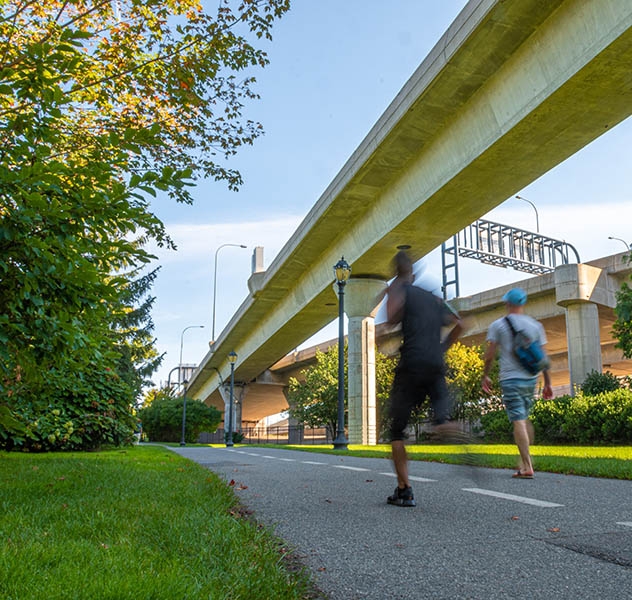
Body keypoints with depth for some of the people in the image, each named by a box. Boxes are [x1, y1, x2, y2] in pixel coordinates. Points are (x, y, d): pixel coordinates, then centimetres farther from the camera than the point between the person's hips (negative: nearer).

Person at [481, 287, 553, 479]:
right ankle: (525, 457, 22)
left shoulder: (498, 325, -2)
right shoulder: (535, 325, 7)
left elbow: (490, 355, -3)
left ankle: (527, 467, -10)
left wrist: (485, 376, 10)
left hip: (510, 379, -4)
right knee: (525, 418, 18)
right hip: (530, 378, 4)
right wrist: (547, 383, 12)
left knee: (518, 421, -6)